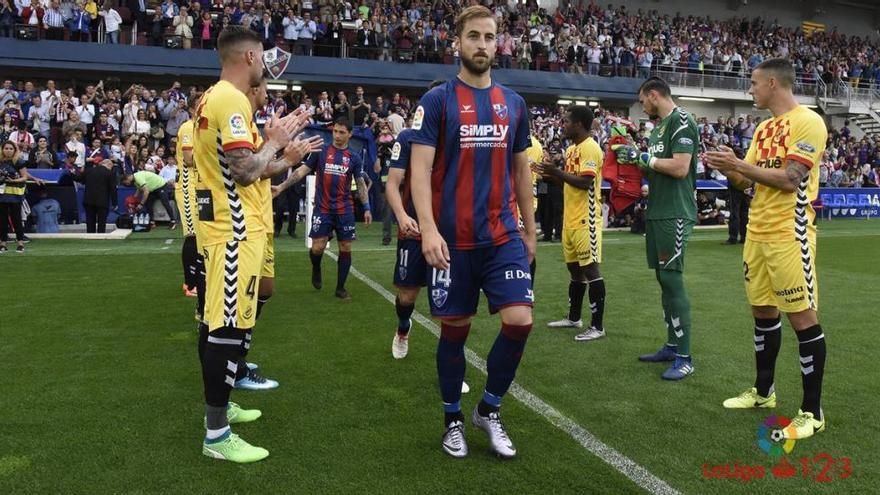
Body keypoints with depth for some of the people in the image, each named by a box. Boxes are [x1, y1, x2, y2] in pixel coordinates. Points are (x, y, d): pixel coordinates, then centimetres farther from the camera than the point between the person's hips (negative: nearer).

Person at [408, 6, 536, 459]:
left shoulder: (514, 103, 11)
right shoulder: (436, 101, -2)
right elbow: (420, 169, -9)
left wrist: (529, 230, 17)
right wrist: (428, 228, -22)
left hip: (503, 236, 3)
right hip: (454, 239, -3)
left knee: (520, 321, -8)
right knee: (454, 329, 7)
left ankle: (489, 409, 16)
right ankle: (453, 420, 27)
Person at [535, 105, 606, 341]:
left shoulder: (590, 148, -13)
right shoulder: (572, 148, 16)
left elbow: (585, 182, -23)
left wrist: (556, 171, -18)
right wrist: (551, 174, 8)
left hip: (586, 220, -10)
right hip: (570, 219, 10)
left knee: (590, 269, -6)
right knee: (574, 268, 16)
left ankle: (597, 326, -1)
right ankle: (574, 318, 27)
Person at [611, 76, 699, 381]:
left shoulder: (681, 121, -10)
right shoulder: (658, 126, 19)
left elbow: (680, 168, -20)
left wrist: (642, 157, -12)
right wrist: (633, 159, 10)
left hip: (675, 215, -9)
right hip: (657, 213, 10)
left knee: (672, 279, -9)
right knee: (663, 279, 12)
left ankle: (684, 357, -3)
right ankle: (672, 346, 21)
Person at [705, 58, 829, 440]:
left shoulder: (808, 122, -11)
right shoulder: (763, 128, 15)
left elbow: (790, 179, -19)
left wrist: (739, 164, -15)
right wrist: (728, 169, -3)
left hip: (789, 235, -8)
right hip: (757, 233, 8)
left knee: (802, 317, -3)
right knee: (762, 310, 15)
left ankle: (812, 412, 7)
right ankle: (763, 391, 29)